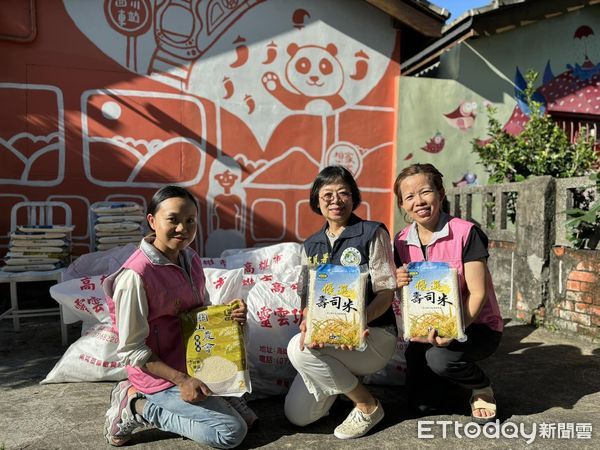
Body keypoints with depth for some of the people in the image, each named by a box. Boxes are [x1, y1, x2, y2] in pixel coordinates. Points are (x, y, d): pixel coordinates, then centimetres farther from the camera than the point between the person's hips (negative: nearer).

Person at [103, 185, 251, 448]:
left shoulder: (191, 259, -2)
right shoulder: (136, 275, -25)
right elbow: (131, 350, -19)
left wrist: (229, 315, -10)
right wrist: (181, 380, -23)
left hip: (193, 364, 8)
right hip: (161, 376, -8)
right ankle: (138, 409, 2)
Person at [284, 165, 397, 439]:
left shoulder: (373, 233, -6)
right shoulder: (311, 245, 10)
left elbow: (385, 293, -10)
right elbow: (307, 297, 8)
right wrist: (308, 324, -16)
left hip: (374, 333, -5)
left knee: (298, 348, -29)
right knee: (297, 415, -4)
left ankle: (368, 406, -7)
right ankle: (343, 375, 23)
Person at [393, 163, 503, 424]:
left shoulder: (466, 233, -16)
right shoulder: (402, 241, -2)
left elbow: (477, 293, -18)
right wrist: (400, 284, -18)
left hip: (475, 325, -4)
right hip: (430, 328, 4)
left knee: (439, 357, -33)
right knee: (422, 401, -8)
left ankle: (482, 387, 2)